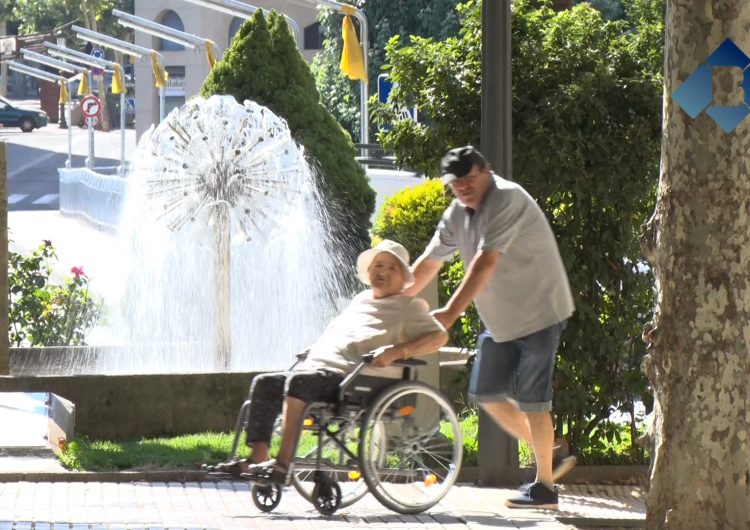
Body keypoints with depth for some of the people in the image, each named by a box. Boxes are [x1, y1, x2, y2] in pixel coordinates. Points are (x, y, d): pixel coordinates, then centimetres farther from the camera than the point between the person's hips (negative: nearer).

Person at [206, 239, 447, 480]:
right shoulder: (361, 300, 31)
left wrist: (397, 352, -17)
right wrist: (312, 351, 25)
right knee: (263, 383, -13)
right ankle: (257, 458, -20)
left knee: (297, 381, -34)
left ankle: (282, 464, -39)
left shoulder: (409, 307, 9)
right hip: (315, 368, 8)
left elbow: (439, 336, -5)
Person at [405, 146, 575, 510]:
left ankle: (545, 487, 0)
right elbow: (429, 261, 14)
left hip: (539, 312, -9)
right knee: (486, 394, 7)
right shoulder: (457, 214, 6)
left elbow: (486, 262, -29)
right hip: (500, 322, 9)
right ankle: (548, 453, 21)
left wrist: (451, 312, -33)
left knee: (530, 399, -8)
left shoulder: (507, 200, -21)